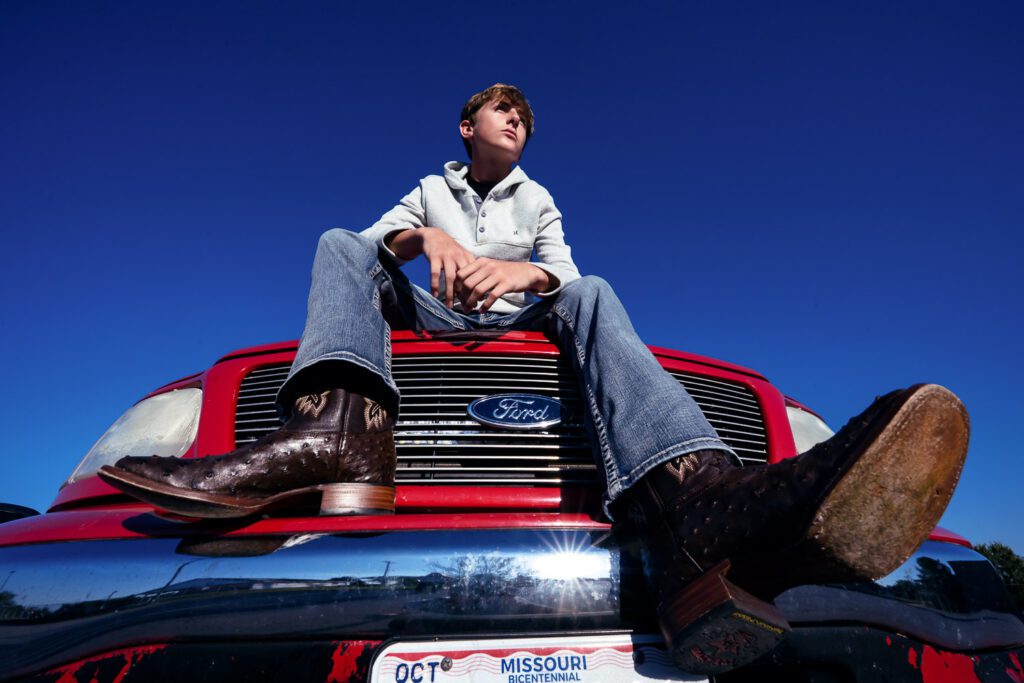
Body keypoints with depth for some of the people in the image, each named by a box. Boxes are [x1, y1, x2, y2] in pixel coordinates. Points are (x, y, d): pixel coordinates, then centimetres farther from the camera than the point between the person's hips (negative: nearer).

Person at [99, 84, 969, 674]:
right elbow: (379, 234, 4)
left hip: (518, 319, 0)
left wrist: (522, 271, -19)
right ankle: (341, 428, -55)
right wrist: (427, 237, -20)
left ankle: (693, 503, -64)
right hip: (434, 315, 1)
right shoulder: (431, 188, 24)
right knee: (339, 245, -19)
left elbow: (567, 276, 6)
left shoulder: (538, 200, 24)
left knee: (593, 294, -32)